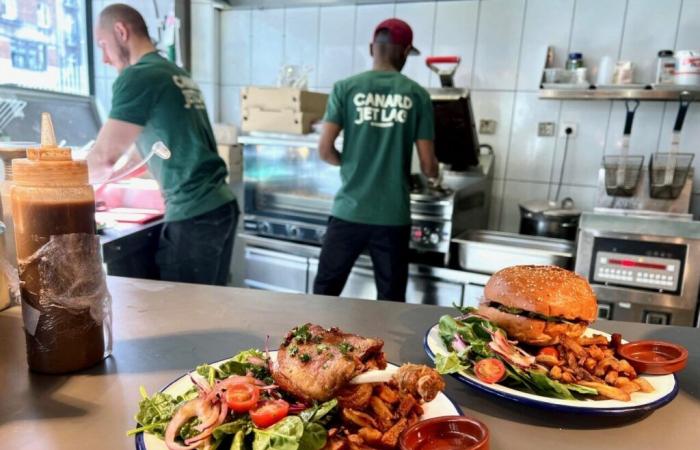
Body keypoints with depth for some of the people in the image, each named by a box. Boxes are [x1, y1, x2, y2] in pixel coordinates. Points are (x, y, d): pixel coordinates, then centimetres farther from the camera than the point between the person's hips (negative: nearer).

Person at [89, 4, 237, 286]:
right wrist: (102, 179, 25)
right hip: (221, 204, 8)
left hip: (193, 215, -8)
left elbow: (105, 156, -11)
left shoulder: (137, 77, -10)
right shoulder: (178, 75, 16)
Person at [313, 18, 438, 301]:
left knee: (325, 290, 14)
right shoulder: (417, 95, 0)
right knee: (391, 298, 13)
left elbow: (325, 150, -6)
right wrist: (434, 172, 23)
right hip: (393, 215, 0)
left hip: (349, 211, 0)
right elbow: (428, 166, -1)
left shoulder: (345, 88, -1)